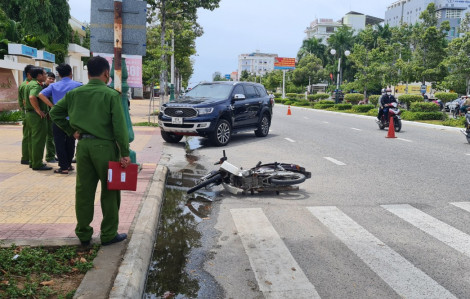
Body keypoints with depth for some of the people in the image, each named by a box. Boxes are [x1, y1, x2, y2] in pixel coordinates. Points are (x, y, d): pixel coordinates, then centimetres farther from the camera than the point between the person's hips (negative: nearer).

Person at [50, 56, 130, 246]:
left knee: (83, 190, 12)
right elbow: (119, 126, -14)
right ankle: (109, 234, 15)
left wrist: (71, 131, 12)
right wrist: (125, 153, -10)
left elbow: (55, 112, 12)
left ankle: (83, 233, 22)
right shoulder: (111, 95, -10)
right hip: (104, 145, -5)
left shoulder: (75, 93, 6)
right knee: (109, 191, 7)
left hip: (83, 145, 5)